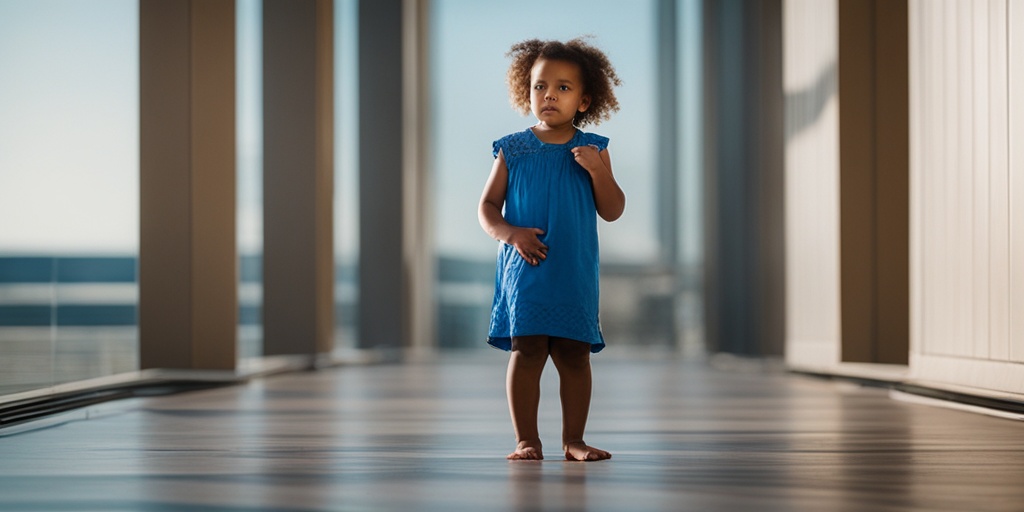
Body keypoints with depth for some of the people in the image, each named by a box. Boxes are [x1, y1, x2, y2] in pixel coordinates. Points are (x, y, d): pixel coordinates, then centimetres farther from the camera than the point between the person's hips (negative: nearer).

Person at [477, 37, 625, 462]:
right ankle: (527, 439, 3)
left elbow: (612, 212, 2)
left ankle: (573, 439, 13)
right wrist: (511, 233, -13)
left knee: (574, 353, 3)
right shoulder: (513, 150, 3)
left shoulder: (592, 150, 5)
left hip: (575, 271, 1)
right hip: (524, 268, -1)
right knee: (526, 350, -5)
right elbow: (487, 207, 5)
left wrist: (597, 170, -13)